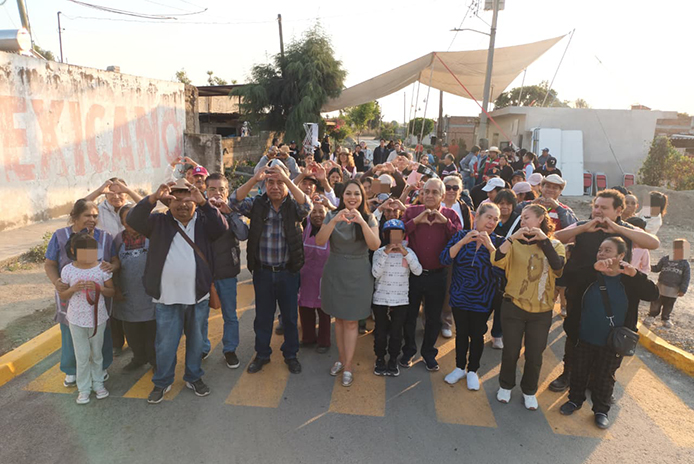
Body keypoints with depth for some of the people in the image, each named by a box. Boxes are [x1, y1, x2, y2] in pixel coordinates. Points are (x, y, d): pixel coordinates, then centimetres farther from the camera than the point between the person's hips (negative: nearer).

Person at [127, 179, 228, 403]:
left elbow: (222, 227, -15)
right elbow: (133, 220, -11)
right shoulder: (159, 222, 3)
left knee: (196, 341, 16)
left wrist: (203, 202, -27)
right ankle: (162, 382, 31)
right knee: (165, 344, 9)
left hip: (198, 296, 1)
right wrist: (154, 197, -25)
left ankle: (194, 377, 36)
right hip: (167, 298, -1)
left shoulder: (203, 221, 3)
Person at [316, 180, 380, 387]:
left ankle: (348, 365, 14)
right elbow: (320, 241, -15)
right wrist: (335, 220, -27)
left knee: (351, 321, 2)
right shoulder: (332, 216, -1)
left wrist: (362, 222, -28)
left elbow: (375, 245, -17)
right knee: (339, 318, 13)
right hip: (334, 273, 2)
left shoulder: (369, 219, -2)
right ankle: (342, 359, 29)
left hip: (358, 275, -2)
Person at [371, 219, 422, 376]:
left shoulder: (409, 252, -1)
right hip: (380, 299, -1)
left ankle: (393, 360, 28)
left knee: (396, 332, 10)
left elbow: (418, 271, -15)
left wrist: (406, 253, -25)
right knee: (380, 331, 11)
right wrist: (385, 253, -25)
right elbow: (375, 273, -18)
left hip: (401, 300, 1)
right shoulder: (379, 252, -6)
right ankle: (380, 359, 31)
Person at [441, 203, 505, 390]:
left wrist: (490, 246, -27)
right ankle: (460, 368, 31)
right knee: (461, 332, 11)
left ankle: (472, 371, 29)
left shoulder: (498, 242, -5)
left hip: (482, 299, 0)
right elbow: (444, 259, -15)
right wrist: (462, 242, -25)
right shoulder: (461, 236, -3)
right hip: (460, 296, 1)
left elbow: (501, 270, -18)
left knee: (477, 335, 8)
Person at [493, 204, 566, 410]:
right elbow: (498, 261, -22)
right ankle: (506, 386, 35)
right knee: (511, 351, 10)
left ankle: (529, 391, 36)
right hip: (514, 306, -1)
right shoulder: (516, 243, -4)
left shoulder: (555, 245, 1)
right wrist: (513, 237, -30)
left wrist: (543, 239, -23)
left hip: (541, 311, 1)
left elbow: (558, 267, -20)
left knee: (534, 355, 12)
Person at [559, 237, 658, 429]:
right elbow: (568, 278, -23)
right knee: (579, 372, 15)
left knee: (604, 377, 13)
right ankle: (575, 399, 37)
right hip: (584, 338, 1)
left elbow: (652, 295, -18)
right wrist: (594, 268, -35)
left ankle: (601, 410, 33)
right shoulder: (592, 275, -6)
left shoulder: (629, 280, -6)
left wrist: (636, 274, -31)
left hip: (612, 343, -1)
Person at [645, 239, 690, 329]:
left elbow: (686, 278, -3)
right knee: (656, 302, 5)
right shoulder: (665, 259, -2)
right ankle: (652, 316, 20)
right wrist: (650, 267, -12)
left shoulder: (685, 263, -4)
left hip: (674, 290, 0)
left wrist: (683, 290, -7)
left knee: (669, 305, 13)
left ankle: (665, 319, 31)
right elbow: (657, 268, 8)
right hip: (661, 287, 0)